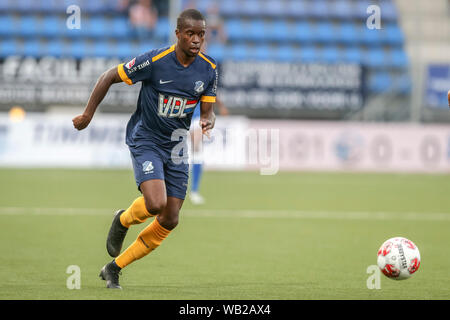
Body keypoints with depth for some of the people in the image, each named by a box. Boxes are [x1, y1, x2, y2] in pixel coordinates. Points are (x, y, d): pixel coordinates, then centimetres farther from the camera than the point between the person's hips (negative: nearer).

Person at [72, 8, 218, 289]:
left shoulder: (209, 70, -4)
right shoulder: (154, 60, -18)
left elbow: (207, 110, 3)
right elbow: (109, 77, -7)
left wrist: (208, 121, -22)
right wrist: (88, 115, -5)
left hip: (176, 148, 5)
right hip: (145, 140, -5)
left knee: (169, 221, 1)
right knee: (155, 204, -26)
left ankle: (114, 268, 17)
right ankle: (122, 221, 11)